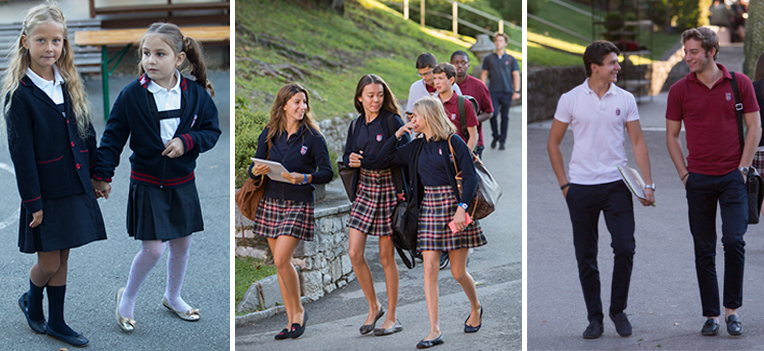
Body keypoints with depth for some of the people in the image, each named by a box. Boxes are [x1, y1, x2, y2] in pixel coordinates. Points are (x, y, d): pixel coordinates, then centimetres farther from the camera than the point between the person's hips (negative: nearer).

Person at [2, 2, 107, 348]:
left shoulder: (69, 86, 6)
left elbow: (87, 137, 12)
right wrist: (32, 201, -15)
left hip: (76, 188, 6)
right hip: (45, 194, -6)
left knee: (62, 258, 14)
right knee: (48, 263, 2)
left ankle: (56, 321, 26)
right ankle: (31, 302, 32)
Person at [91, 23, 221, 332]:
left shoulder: (195, 94, -6)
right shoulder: (132, 94, -12)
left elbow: (212, 130, 1)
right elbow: (114, 136, -5)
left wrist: (187, 142, -18)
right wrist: (102, 175, -5)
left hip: (182, 184, 3)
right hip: (146, 184, -3)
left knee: (182, 243, 14)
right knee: (152, 249, -6)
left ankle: (173, 296, 38)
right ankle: (127, 297, 19)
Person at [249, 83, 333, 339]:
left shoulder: (313, 137, -4)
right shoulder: (269, 135, 5)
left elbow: (326, 172, -8)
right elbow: (254, 169, 7)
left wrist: (303, 178, -24)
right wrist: (256, 171, -16)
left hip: (299, 203, -4)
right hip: (271, 201, 4)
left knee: (282, 259, -15)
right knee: (279, 262, 7)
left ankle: (299, 311, 6)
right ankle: (291, 320, 16)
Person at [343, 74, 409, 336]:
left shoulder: (393, 121, -7)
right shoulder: (355, 126, 10)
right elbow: (347, 156, 13)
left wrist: (365, 161, -21)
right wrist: (350, 160, -10)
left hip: (388, 189, -5)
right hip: (364, 190, 5)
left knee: (386, 257, 1)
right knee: (354, 253, -2)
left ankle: (392, 317, 14)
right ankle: (374, 307, 18)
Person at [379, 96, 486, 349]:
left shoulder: (453, 142, -6)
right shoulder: (417, 147, 11)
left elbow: (471, 178, -10)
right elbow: (386, 156, 18)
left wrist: (461, 208, -20)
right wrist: (398, 133, 5)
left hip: (453, 205, -5)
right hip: (428, 207, 5)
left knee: (458, 271, 4)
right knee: (429, 269, -5)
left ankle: (476, 308, 34)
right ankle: (434, 331, -5)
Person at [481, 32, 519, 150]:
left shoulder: (511, 59, 9)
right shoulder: (489, 59, 11)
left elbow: (516, 75, 6)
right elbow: (484, 74, 12)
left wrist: (516, 91, -4)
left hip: (507, 92, 0)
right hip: (493, 92, 0)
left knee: (505, 117, 1)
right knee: (493, 114, -14)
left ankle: (502, 141, 9)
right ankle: (495, 136, 8)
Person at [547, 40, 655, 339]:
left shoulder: (625, 99, 3)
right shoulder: (570, 99, -1)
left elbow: (638, 142, 5)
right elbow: (553, 142, 6)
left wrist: (648, 184, -3)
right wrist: (563, 183, 1)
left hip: (616, 184, 1)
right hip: (581, 188, -1)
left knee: (625, 248, -8)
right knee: (586, 256, 4)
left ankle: (618, 310, 11)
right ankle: (594, 317, 16)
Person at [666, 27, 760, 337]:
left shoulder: (739, 83, 0)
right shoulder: (680, 90, 2)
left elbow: (754, 127, 4)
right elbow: (672, 135, 9)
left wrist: (743, 168, -3)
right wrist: (684, 173, 1)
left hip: (732, 177, -1)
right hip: (698, 180, 1)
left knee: (734, 241, -10)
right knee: (704, 250, 4)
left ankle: (732, 310, 5)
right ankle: (711, 314, 13)